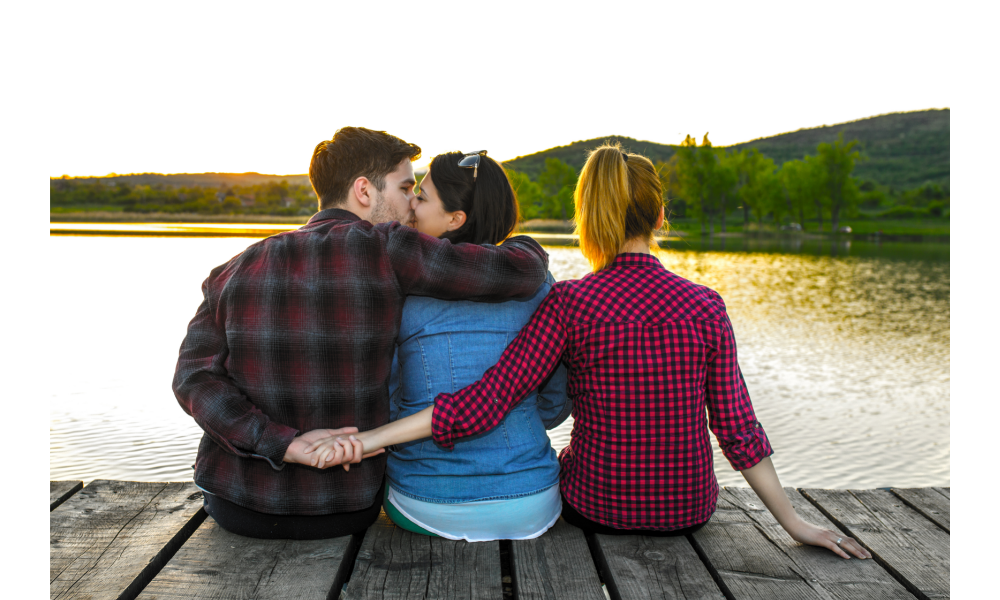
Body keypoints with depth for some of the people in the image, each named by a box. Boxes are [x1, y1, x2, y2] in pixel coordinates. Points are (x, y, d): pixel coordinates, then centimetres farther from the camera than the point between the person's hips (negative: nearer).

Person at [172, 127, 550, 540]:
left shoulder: (237, 269, -4)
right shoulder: (384, 249, -17)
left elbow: (194, 379, -13)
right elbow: (521, 273, -19)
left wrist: (285, 444, -20)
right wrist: (525, 247, 3)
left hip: (235, 507, 3)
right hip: (342, 514, -2)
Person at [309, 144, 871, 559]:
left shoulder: (568, 304, -17)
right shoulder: (706, 306, -11)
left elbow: (484, 403, -23)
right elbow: (737, 431, -8)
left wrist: (366, 438, -20)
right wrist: (795, 522, 4)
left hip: (595, 506, -1)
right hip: (689, 509, 2)